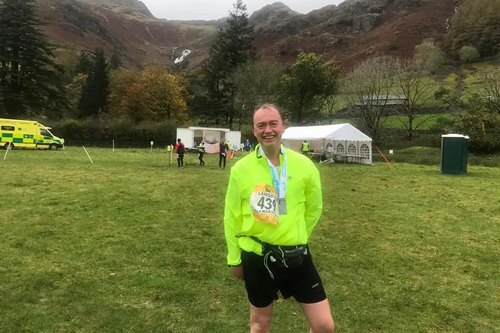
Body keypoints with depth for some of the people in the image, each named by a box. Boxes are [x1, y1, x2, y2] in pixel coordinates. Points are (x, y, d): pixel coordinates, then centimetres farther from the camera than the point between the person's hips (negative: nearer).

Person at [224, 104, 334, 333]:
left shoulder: (304, 165, -6)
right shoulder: (241, 169, -10)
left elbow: (314, 208, 10)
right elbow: (231, 216, 0)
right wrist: (234, 258, 6)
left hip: (296, 255, 2)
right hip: (257, 256, -1)